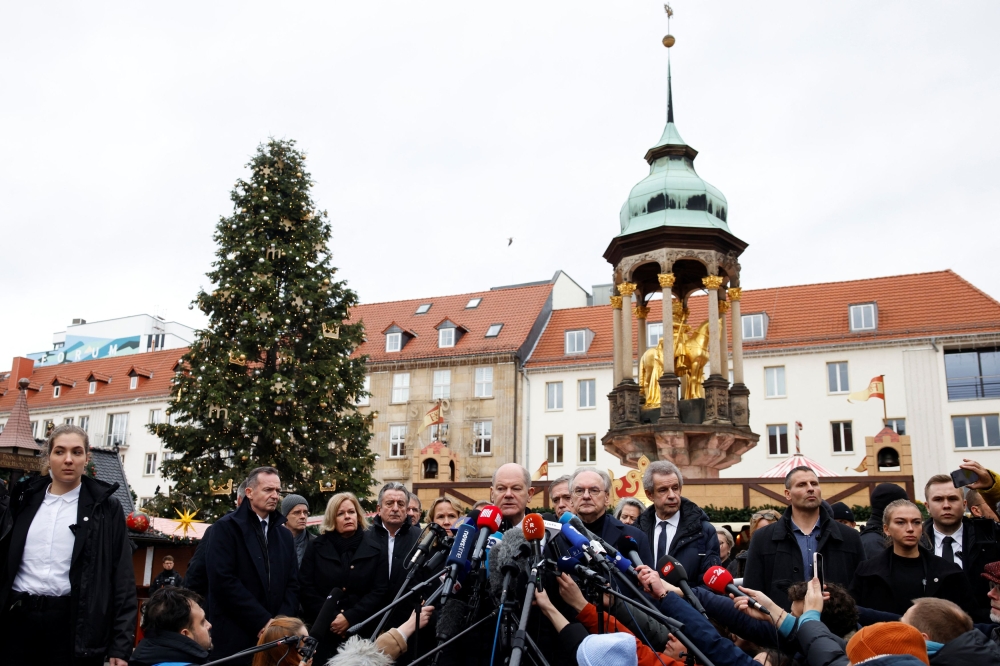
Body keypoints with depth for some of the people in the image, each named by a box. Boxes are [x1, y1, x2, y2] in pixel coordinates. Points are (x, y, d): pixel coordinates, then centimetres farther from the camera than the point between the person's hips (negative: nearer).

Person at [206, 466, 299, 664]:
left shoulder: (284, 535, 14)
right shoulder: (226, 527, -4)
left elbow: (292, 584, 10)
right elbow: (223, 580, -15)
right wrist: (262, 621, -15)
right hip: (235, 636, -5)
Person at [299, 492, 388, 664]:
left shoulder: (374, 547, 0)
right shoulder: (317, 547, 3)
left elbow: (380, 590, -4)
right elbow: (305, 588, -2)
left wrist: (350, 617, -13)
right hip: (323, 632, 0)